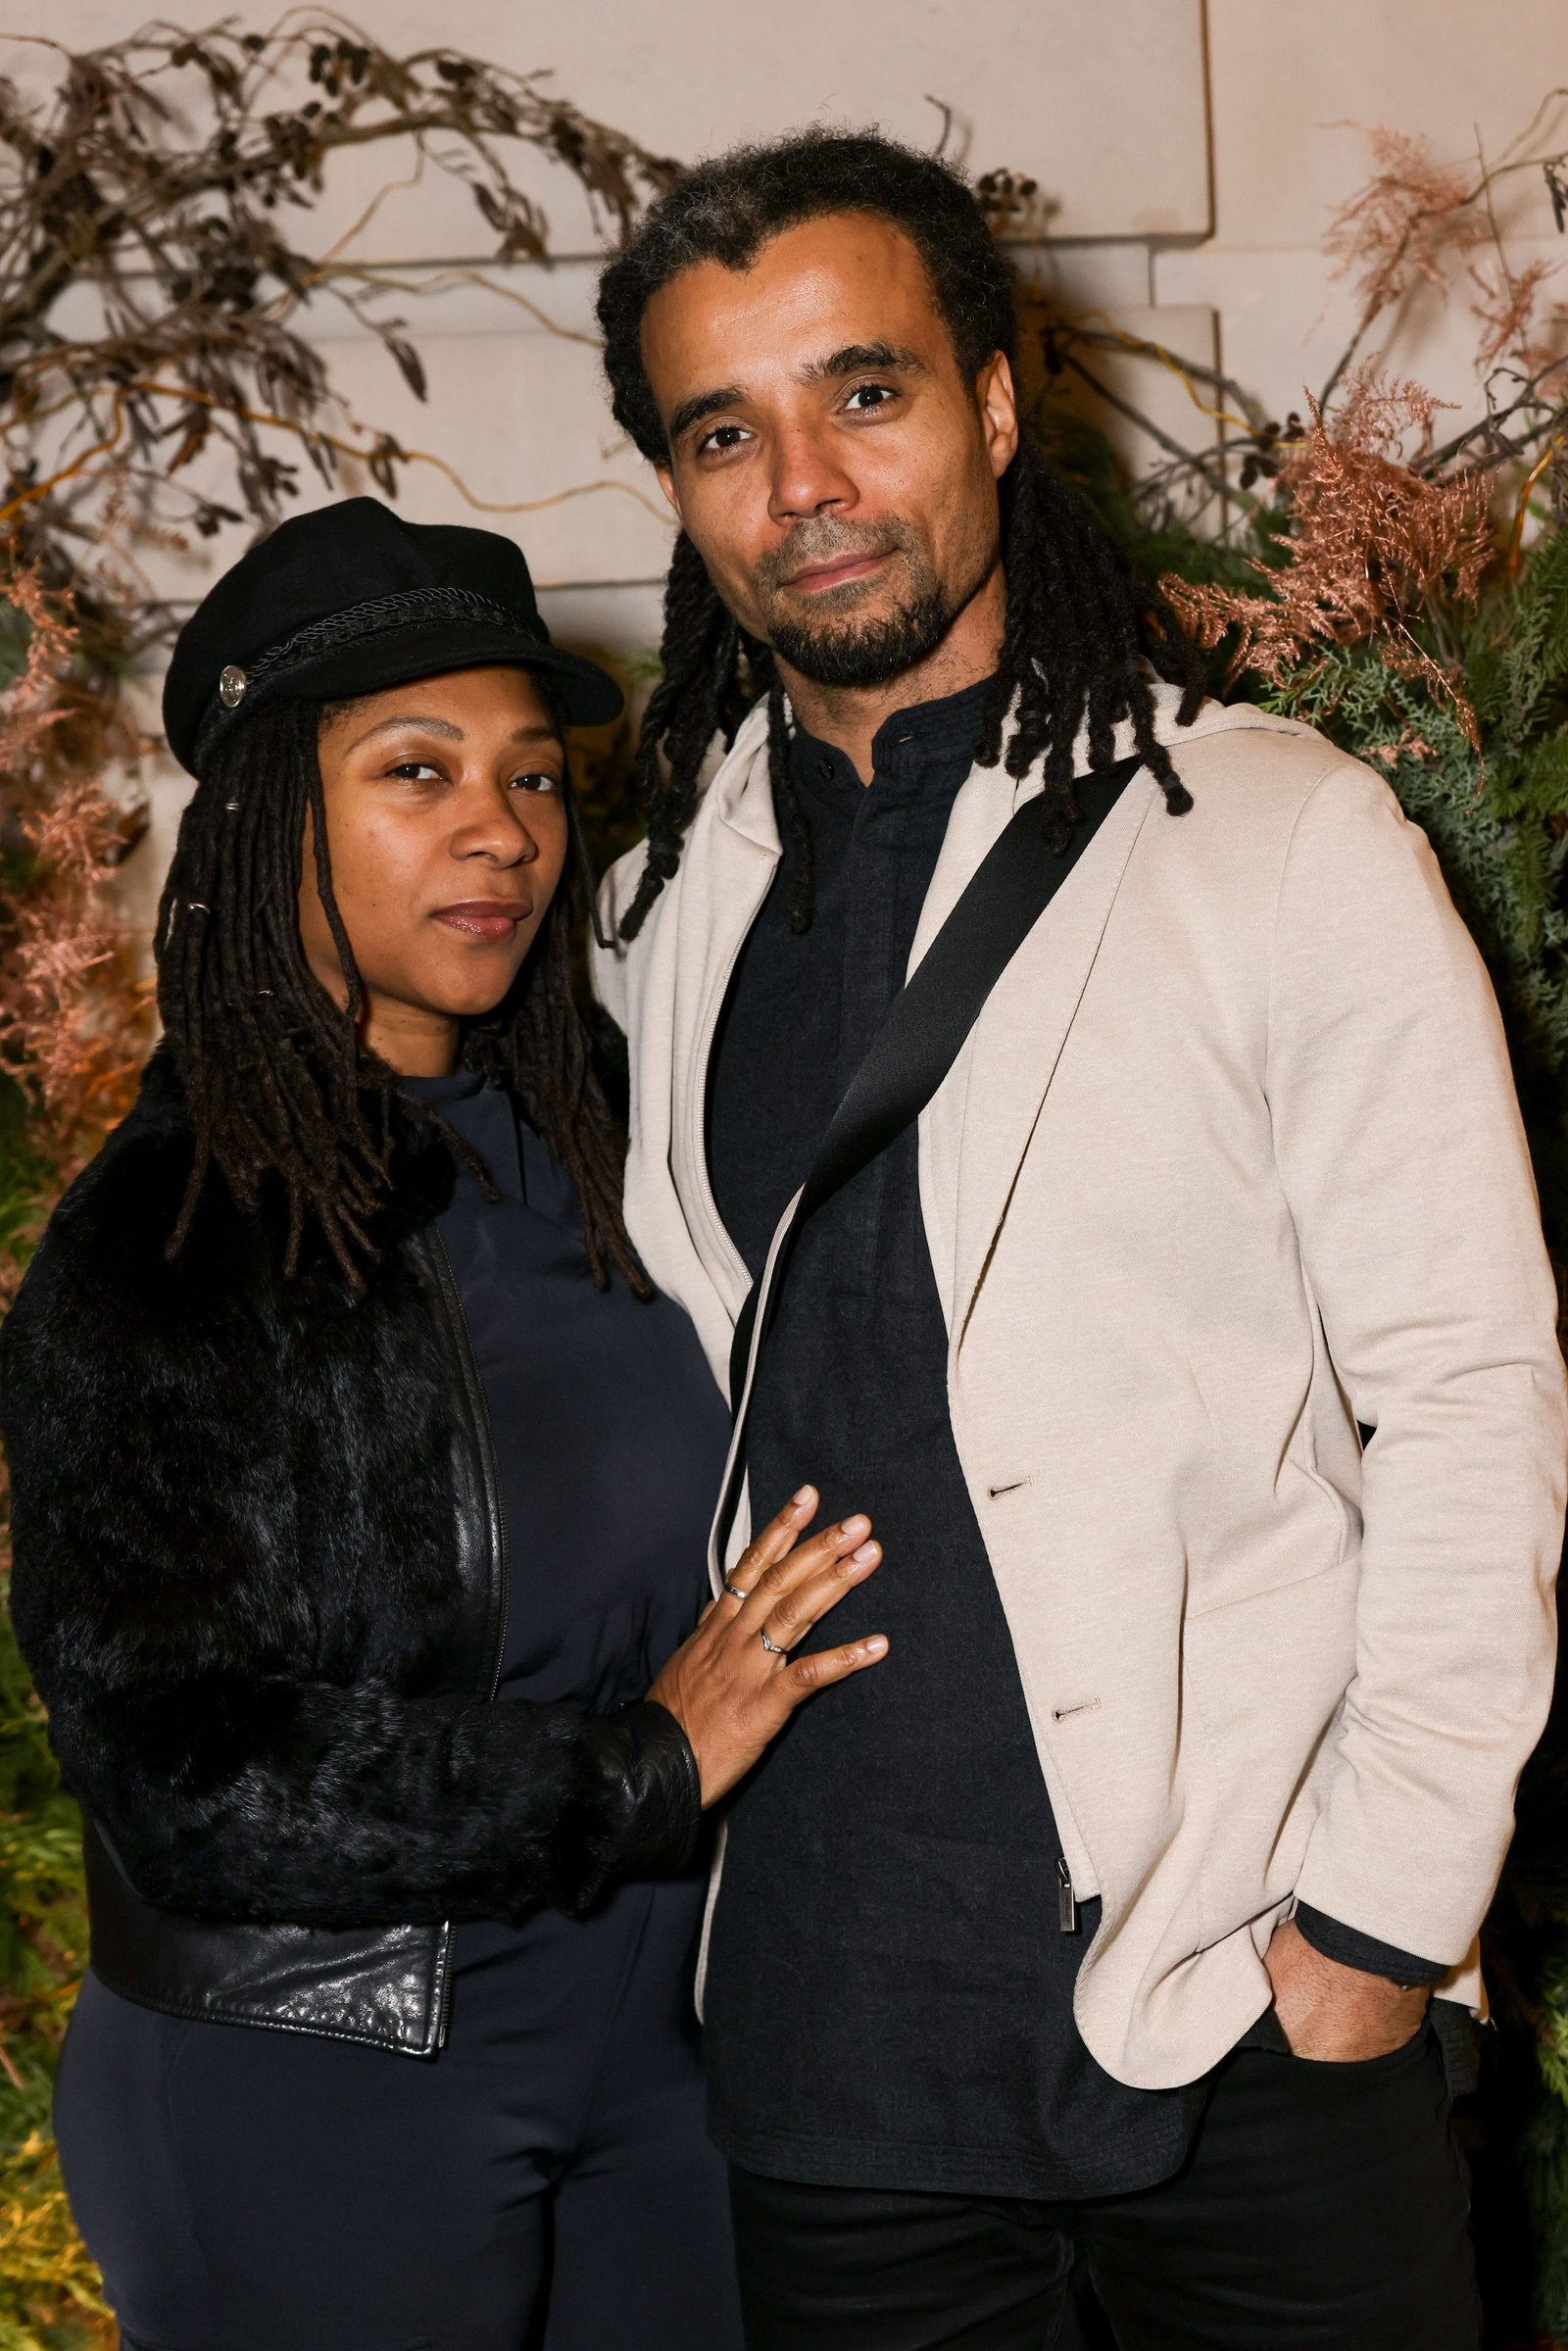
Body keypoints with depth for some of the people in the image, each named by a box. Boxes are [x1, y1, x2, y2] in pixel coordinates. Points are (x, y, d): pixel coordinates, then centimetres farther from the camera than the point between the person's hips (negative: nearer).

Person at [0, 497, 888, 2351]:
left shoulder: (579, 1161, 4)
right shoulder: (151, 1258, -14)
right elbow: (189, 1781, -20)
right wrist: (639, 1768, -17)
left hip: (646, 2046, 6)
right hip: (315, 2115, -5)